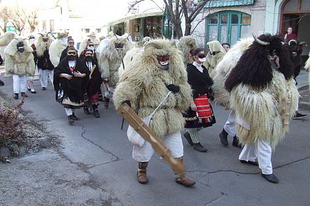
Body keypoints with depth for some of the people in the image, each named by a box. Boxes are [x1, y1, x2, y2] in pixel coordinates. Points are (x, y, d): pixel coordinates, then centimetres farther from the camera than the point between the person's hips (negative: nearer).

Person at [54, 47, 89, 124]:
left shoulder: (79, 62, 3)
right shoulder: (63, 62, 0)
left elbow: (87, 72, 1)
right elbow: (57, 72, -2)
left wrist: (81, 75, -17)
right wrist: (64, 75, -17)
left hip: (77, 86, 2)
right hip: (66, 85, -2)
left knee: (75, 100, 11)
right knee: (66, 101, -14)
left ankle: (72, 113, 32)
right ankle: (69, 116, -10)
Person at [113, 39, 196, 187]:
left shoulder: (175, 70, 4)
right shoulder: (142, 70, -16)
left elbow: (186, 92, 12)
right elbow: (127, 86, -24)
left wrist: (178, 89, -10)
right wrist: (124, 100, -44)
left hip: (171, 117, 5)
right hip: (150, 117, -5)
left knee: (177, 147, 14)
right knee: (146, 146, 13)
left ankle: (180, 175, 32)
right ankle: (142, 171, 40)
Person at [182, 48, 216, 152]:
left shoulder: (204, 69, 12)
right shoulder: (190, 69, -11)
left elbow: (208, 84, 17)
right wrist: (192, 102, -20)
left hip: (204, 98, 8)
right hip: (194, 98, -8)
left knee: (205, 120, 10)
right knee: (194, 120, 1)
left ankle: (189, 133, 30)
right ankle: (196, 142, 18)